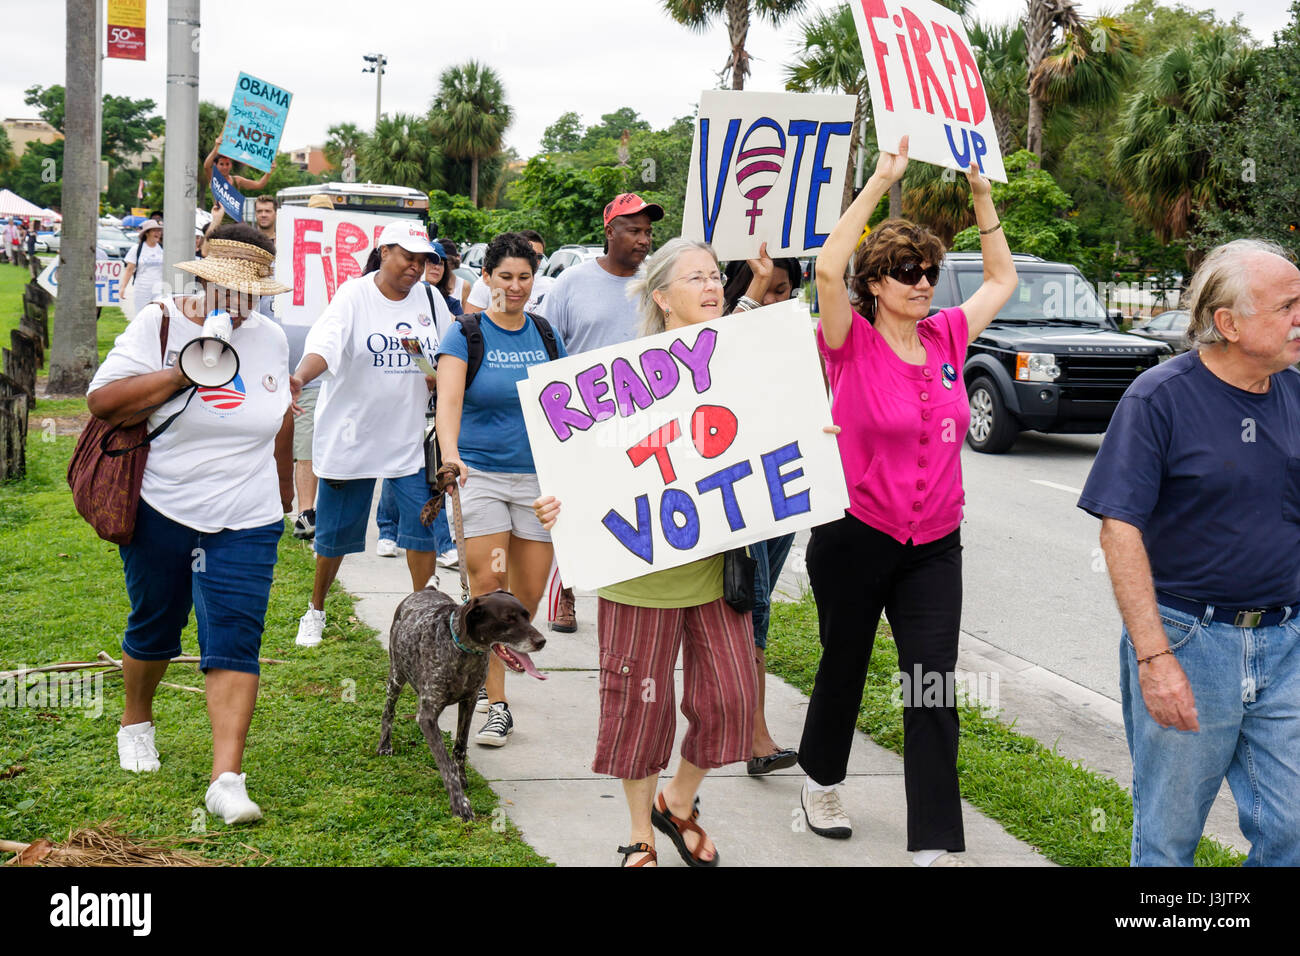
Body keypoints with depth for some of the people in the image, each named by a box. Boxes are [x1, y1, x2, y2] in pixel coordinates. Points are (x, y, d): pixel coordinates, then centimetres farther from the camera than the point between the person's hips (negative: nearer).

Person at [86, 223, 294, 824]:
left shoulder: (270, 338, 5)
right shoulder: (159, 324, -7)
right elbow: (101, 400, -16)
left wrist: (283, 491, 27)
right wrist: (185, 373, -22)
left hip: (244, 523, 1)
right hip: (161, 512, -1)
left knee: (234, 641, -9)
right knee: (153, 627, 16)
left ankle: (227, 779, -13)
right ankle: (137, 721, 45)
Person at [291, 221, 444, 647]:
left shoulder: (426, 299, 6)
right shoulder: (354, 296, -10)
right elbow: (325, 343, -27)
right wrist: (300, 376, -46)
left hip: (410, 436, 4)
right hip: (351, 434, -4)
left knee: (425, 525, -2)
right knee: (335, 532, 6)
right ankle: (315, 611, 28)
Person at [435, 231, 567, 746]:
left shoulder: (545, 334, 10)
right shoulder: (466, 333, -3)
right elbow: (449, 399, -16)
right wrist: (450, 453, -34)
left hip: (539, 477, 4)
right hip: (481, 473, -4)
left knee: (529, 594, 5)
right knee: (488, 591, -9)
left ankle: (489, 662, 30)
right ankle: (496, 705, -2)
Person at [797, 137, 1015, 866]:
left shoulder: (946, 338, 4)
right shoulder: (854, 344, -9)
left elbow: (1003, 278, 16)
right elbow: (829, 268, -26)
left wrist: (982, 195, 8)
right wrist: (881, 183, -24)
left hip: (934, 544, 4)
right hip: (855, 538, -3)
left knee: (934, 689, -2)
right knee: (845, 668, 16)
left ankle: (937, 845, 0)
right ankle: (822, 779, 42)